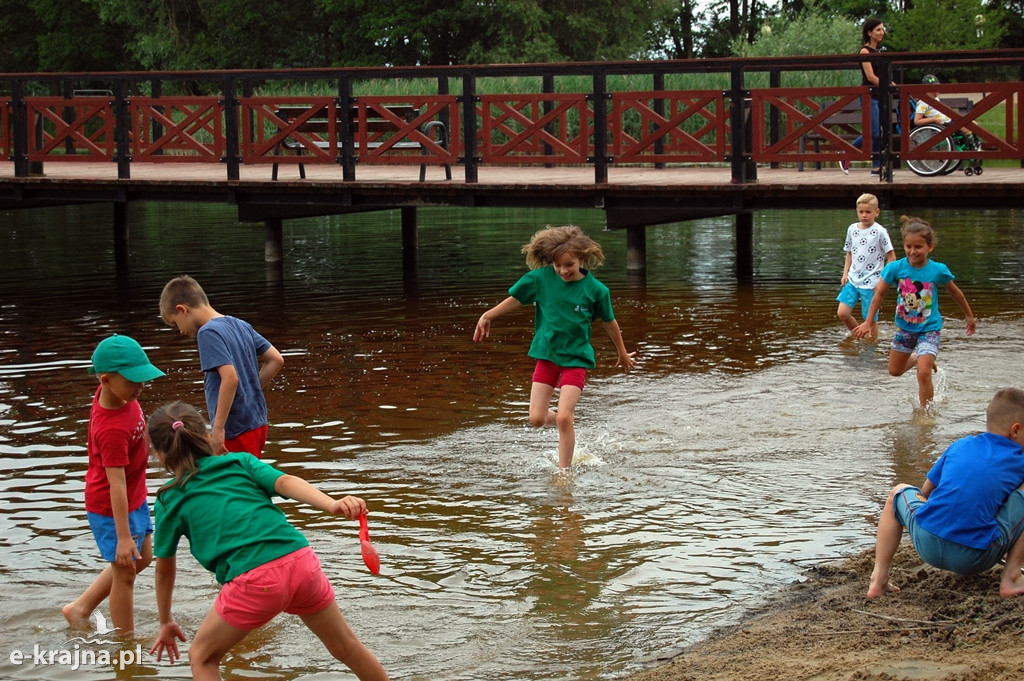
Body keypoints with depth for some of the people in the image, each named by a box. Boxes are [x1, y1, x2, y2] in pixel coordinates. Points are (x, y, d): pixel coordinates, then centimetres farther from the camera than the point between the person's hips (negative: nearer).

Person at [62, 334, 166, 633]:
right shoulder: (113, 429, -34)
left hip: (134, 498, 10)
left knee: (142, 558, 22)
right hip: (112, 508, -10)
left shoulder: (111, 393, -9)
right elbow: (116, 483, -31)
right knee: (125, 571, 3)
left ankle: (80, 608, 32)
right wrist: (123, 537, -28)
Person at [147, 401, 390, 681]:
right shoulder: (240, 461, 20)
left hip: (254, 581, -3)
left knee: (202, 657, 19)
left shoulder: (170, 500, 16)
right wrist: (331, 505, -15)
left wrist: (166, 623, 37)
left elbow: (165, 569, 24)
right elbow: (284, 482, 0)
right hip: (301, 560, 3)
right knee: (346, 645, 24)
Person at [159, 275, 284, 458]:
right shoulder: (241, 326, 10)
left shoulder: (208, 333, -15)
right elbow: (276, 360, 12)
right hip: (257, 423, 9)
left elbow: (230, 378, -26)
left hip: (236, 430, -9)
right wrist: (250, 390, 12)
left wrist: (218, 428, -23)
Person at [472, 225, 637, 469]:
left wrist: (623, 353, 17)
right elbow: (515, 298, 7)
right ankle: (567, 420, 35)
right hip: (546, 355, 3)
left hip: (576, 358, -3)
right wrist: (487, 316, 11)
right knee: (537, 418, 1)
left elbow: (609, 322, 4)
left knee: (563, 417, -14)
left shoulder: (595, 289, -10)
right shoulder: (541, 278, -8)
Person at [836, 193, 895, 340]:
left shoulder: (880, 232, -9)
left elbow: (891, 256, -6)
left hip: (871, 283, -5)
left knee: (871, 319, 2)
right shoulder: (852, 229, 6)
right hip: (853, 280, 5)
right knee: (842, 313, -3)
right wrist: (845, 274, 8)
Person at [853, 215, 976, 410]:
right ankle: (918, 358, 48)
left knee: (923, 373, -19)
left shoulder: (938, 270, -16)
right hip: (904, 328, 3)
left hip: (929, 329, -3)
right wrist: (868, 322, -4)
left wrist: (969, 316, 15)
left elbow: (955, 293, 2)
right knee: (895, 371, 18)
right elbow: (879, 293, -2)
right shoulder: (896, 268, -14)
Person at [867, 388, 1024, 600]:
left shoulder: (960, 446, 17)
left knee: (899, 492, 33)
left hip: (928, 547, 3)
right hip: (974, 560, -3)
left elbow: (926, 492, 27)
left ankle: (879, 578, 18)